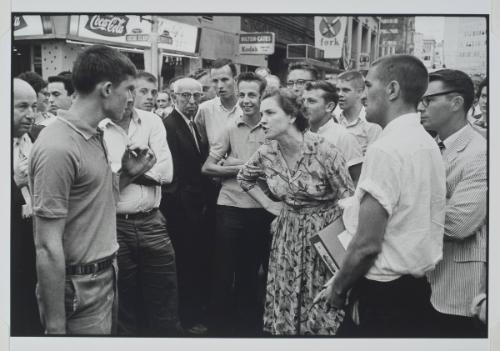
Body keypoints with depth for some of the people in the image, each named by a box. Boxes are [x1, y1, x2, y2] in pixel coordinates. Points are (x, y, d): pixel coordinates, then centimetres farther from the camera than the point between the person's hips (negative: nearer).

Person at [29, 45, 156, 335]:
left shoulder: (96, 135, 6)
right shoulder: (58, 147, -22)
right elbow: (48, 247, -23)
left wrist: (128, 174, 2)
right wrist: (55, 327, -20)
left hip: (106, 274, 9)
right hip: (79, 287, -9)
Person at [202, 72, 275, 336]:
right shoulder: (230, 128, 2)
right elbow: (207, 168, 0)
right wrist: (238, 169, -11)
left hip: (261, 209, 0)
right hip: (230, 208, 0)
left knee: (251, 273, 14)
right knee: (223, 272, 6)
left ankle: (249, 325, 31)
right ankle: (220, 325, 23)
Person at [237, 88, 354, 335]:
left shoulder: (324, 152, -19)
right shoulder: (267, 153, -4)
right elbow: (244, 178, 18)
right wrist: (270, 206, 9)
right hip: (287, 235, 4)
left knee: (322, 313, 3)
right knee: (283, 308, 10)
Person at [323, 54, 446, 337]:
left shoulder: (386, 149, -20)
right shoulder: (428, 144, 6)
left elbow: (367, 244, -21)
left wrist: (338, 288, -7)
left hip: (385, 295, -8)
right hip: (419, 289, 8)